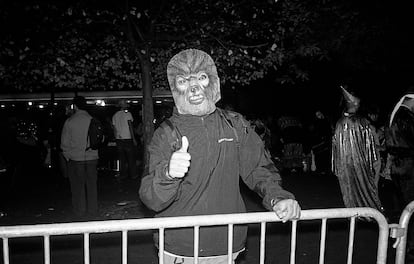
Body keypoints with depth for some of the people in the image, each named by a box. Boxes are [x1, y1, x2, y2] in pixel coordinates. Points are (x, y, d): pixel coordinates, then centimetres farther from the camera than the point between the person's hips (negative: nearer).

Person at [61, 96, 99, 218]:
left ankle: (80, 211, 17)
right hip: (92, 157, 2)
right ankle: (93, 211, 18)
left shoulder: (69, 121, -9)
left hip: (75, 158, -2)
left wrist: (67, 155, 10)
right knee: (92, 185, 11)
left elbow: (64, 142, -4)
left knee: (78, 185, 10)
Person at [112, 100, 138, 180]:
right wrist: (134, 139, -7)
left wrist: (116, 139, 16)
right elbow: (130, 127, -9)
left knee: (121, 158, 8)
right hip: (127, 138, -4)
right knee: (131, 157, 4)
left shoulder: (115, 115, 9)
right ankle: (133, 174, 7)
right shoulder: (128, 114, -5)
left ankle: (123, 174, 10)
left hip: (118, 139, 4)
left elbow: (114, 129, 9)